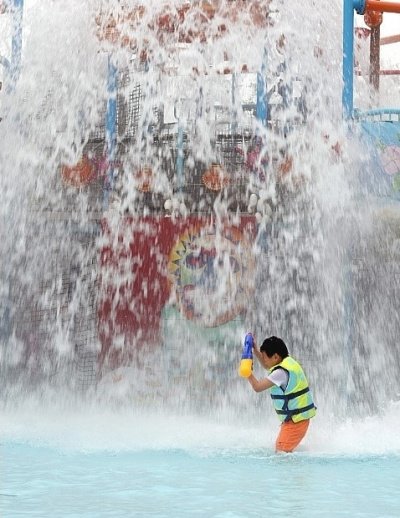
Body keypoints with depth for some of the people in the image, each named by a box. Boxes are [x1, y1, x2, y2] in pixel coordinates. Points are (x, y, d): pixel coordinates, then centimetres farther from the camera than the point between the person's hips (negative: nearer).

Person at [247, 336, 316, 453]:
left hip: (295, 420, -10)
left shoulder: (281, 372, -22)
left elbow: (258, 387, -24)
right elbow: (267, 366, 28)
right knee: (280, 449, 17)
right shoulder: (288, 362, 8)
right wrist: (255, 350, 18)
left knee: (282, 452, -14)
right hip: (299, 417, 10)